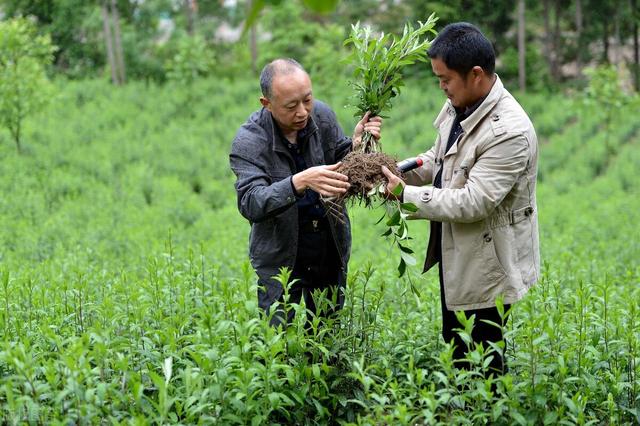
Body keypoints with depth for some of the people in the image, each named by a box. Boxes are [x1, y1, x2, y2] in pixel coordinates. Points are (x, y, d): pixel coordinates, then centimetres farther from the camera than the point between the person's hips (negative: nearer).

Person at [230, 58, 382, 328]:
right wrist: (300, 182, -46)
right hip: (281, 258, -4)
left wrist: (356, 145, -18)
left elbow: (341, 171, 4)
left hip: (331, 251, 4)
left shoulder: (322, 116, -7)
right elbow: (250, 203, -32)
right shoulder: (248, 141, -20)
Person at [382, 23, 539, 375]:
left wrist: (406, 196, -24)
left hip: (486, 268, -9)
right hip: (455, 256, 9)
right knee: (455, 349, 23)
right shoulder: (457, 107, 1)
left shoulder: (509, 133, -28)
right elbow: (439, 158, 17)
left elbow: (473, 202, -30)